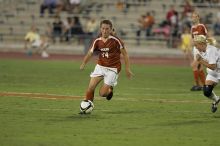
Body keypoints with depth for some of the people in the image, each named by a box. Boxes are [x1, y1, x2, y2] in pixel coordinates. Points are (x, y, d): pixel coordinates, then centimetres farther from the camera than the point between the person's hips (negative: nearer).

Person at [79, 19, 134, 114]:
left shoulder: (116, 40, -15)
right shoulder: (97, 41, -4)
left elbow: (125, 54, -7)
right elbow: (89, 53, -5)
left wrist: (127, 69, -7)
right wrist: (83, 64, -25)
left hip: (112, 69, -4)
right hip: (100, 66, 4)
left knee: (102, 93, -8)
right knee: (91, 87, -10)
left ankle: (110, 90, 27)